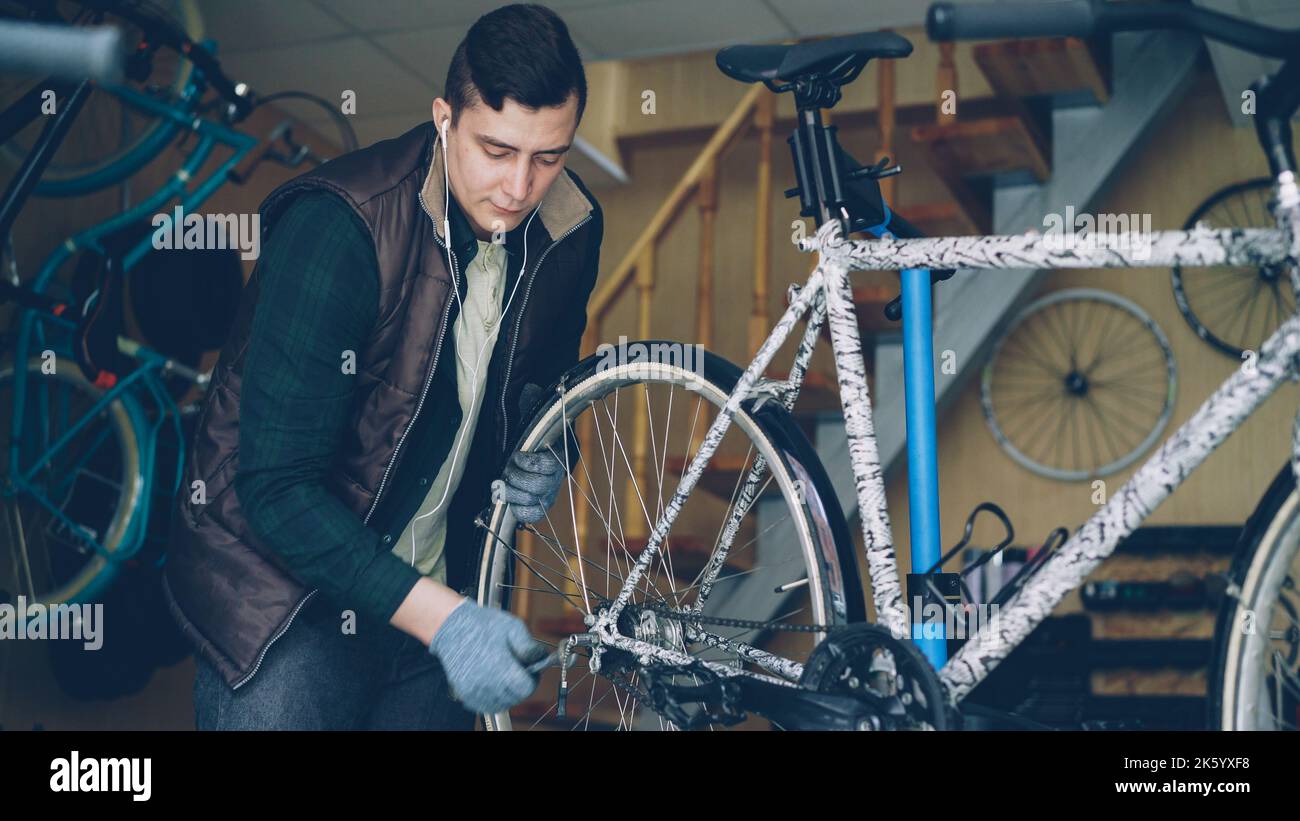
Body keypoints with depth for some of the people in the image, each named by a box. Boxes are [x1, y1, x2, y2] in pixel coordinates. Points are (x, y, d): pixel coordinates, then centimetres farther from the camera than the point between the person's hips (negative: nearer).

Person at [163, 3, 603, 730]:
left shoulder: (570, 228, -6)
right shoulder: (340, 227, -24)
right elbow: (277, 487, -27)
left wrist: (542, 459, -6)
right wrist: (441, 617, -33)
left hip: (436, 594, 5)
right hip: (288, 597, -5)